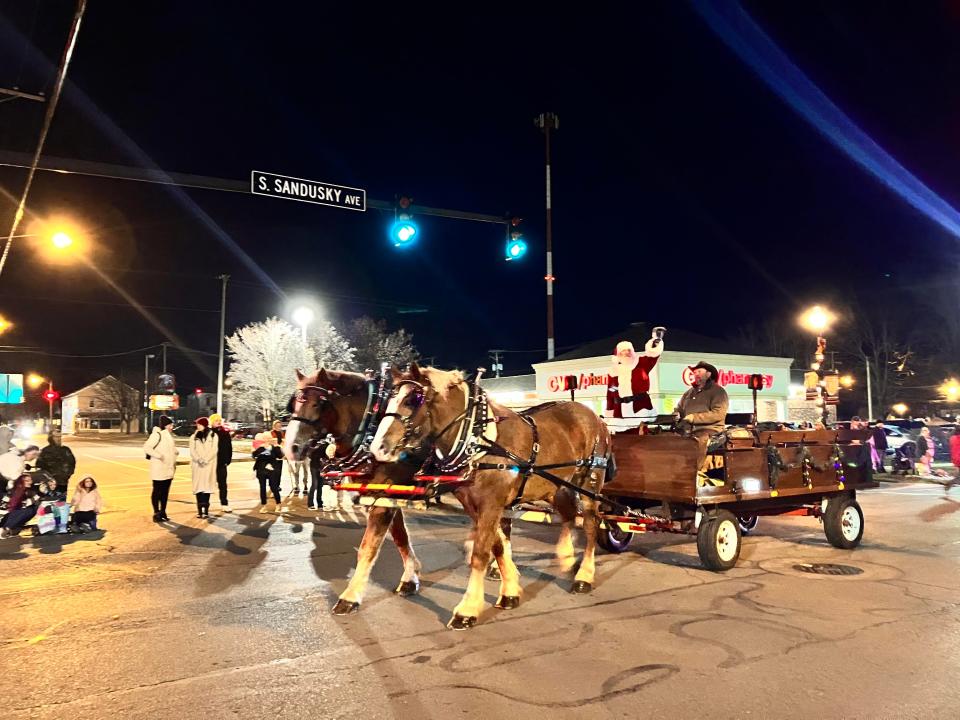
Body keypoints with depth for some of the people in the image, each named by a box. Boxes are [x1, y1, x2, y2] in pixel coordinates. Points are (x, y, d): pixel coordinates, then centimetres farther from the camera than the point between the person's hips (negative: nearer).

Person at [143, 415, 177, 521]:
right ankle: (156, 513, 7)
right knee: (157, 491, 0)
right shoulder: (157, 434, -12)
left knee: (165, 491, 12)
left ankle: (163, 512, 21)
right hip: (159, 469, -8)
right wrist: (158, 456, -21)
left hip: (169, 469, 8)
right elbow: (146, 447, -18)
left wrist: (174, 461, 13)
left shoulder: (169, 435, 14)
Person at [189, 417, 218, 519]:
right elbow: (192, 450, 4)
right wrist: (199, 459, -12)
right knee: (198, 486, -2)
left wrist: (205, 460, -13)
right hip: (197, 465, 3)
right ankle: (200, 510, 0)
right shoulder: (194, 437, 13)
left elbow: (213, 450, -3)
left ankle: (206, 510, -7)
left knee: (207, 485, -7)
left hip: (209, 464, -2)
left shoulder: (213, 435, 4)